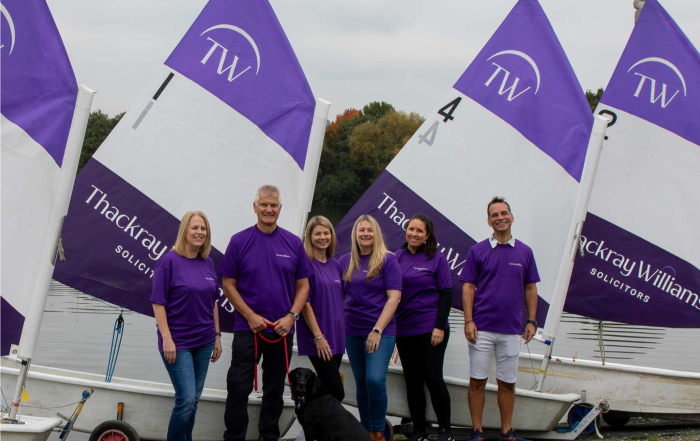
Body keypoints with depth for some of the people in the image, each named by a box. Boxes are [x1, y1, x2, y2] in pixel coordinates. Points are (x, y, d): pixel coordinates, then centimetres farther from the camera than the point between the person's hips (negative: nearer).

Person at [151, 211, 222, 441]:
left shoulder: (207, 263, 7)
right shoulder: (169, 261, -10)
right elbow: (158, 303, -11)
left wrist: (217, 336, 13)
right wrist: (167, 338, -17)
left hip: (204, 342, 6)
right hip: (177, 342, -6)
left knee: (193, 400, 11)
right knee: (186, 399, -11)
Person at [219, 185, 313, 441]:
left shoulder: (294, 243, 4)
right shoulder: (239, 241, -2)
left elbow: (303, 285, 6)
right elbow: (228, 284, -2)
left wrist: (291, 316, -7)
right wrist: (251, 316, -10)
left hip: (283, 330, 2)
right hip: (248, 328, -2)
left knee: (275, 389, 12)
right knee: (239, 387, -3)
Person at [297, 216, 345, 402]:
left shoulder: (336, 264, 12)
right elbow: (304, 303, -13)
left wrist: (343, 330, 12)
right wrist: (319, 336, -16)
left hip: (336, 336, 7)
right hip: (317, 338, -7)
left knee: (327, 391, 9)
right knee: (337, 393, -11)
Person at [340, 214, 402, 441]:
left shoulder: (387, 260, -3)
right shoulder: (345, 261, 8)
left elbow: (394, 297, -8)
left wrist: (377, 330, -14)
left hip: (380, 331, -4)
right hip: (352, 332, 4)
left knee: (375, 380, -18)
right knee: (361, 383, 9)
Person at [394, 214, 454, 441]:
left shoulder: (436, 258, -2)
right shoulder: (397, 257, 6)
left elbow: (446, 293, -3)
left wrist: (440, 326, -11)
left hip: (431, 328, -3)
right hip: (404, 329, 4)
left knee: (433, 378, -4)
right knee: (412, 381, 8)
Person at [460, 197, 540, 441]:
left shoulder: (525, 252, 7)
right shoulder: (477, 251, 1)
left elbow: (530, 289, 11)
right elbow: (468, 287, 0)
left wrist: (531, 322, 5)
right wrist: (468, 321, -8)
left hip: (512, 330, 2)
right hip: (482, 328, -2)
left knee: (507, 383, 8)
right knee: (477, 380, 1)